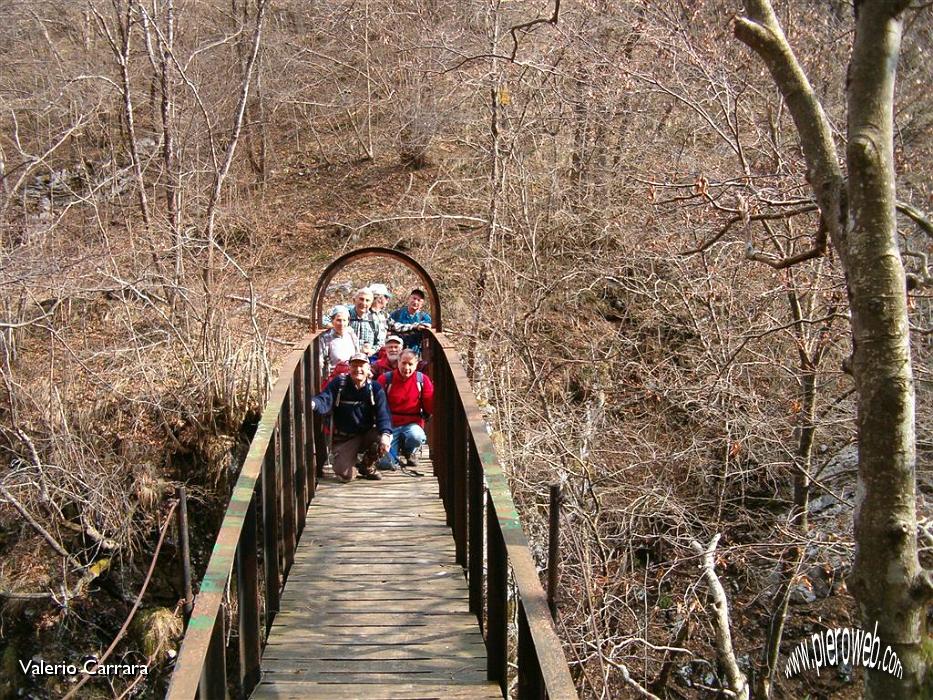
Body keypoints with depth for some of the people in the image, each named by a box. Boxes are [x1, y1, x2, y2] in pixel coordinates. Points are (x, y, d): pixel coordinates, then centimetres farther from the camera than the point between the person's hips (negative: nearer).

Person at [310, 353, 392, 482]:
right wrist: (313, 403, -46)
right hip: (344, 438, -2)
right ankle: (342, 456, 21)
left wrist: (385, 434, -33)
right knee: (345, 476, -19)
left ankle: (367, 467, 3)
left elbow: (382, 413, -13)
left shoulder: (375, 388, -4)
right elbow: (324, 402, -20)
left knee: (385, 440, -29)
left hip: (367, 434, 2)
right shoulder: (338, 383, -7)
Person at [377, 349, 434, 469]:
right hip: (390, 425, 0)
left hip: (412, 424, 0)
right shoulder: (386, 379, -2)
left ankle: (408, 452, 3)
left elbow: (430, 408, -4)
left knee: (416, 436, -37)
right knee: (385, 463, -18)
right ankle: (397, 448, 21)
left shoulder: (422, 379, 0)